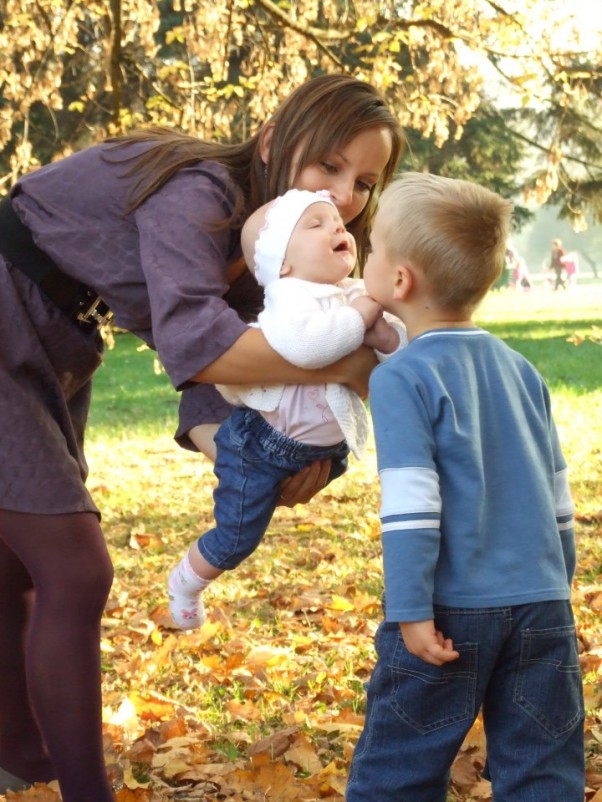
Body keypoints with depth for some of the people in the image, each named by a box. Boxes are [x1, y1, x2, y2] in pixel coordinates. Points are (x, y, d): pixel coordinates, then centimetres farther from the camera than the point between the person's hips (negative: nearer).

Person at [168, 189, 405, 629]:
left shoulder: (359, 293, -3)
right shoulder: (291, 296, -26)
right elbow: (303, 344, -47)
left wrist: (386, 336, -26)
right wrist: (360, 315, -34)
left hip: (325, 443, 7)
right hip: (260, 446, -7)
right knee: (235, 541, 5)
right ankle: (185, 583, 32)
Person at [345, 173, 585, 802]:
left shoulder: (401, 378, -8)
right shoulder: (521, 371, 11)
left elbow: (411, 506, -16)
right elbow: (558, 496, 16)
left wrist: (412, 610, -14)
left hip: (452, 612, -5)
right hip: (543, 608, 6)